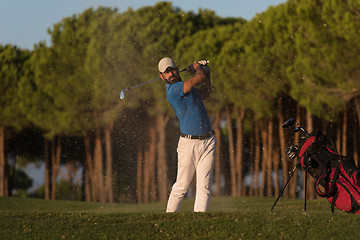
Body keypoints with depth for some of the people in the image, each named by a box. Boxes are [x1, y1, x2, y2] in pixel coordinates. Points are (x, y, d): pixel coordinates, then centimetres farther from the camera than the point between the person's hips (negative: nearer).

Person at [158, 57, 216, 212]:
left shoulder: (185, 87, 17)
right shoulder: (173, 89, -11)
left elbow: (205, 93, 35)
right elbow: (199, 78, -14)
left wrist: (206, 72, 22)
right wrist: (197, 67, 7)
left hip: (208, 141, 7)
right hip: (189, 143, -7)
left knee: (204, 186, -3)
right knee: (182, 186, -3)